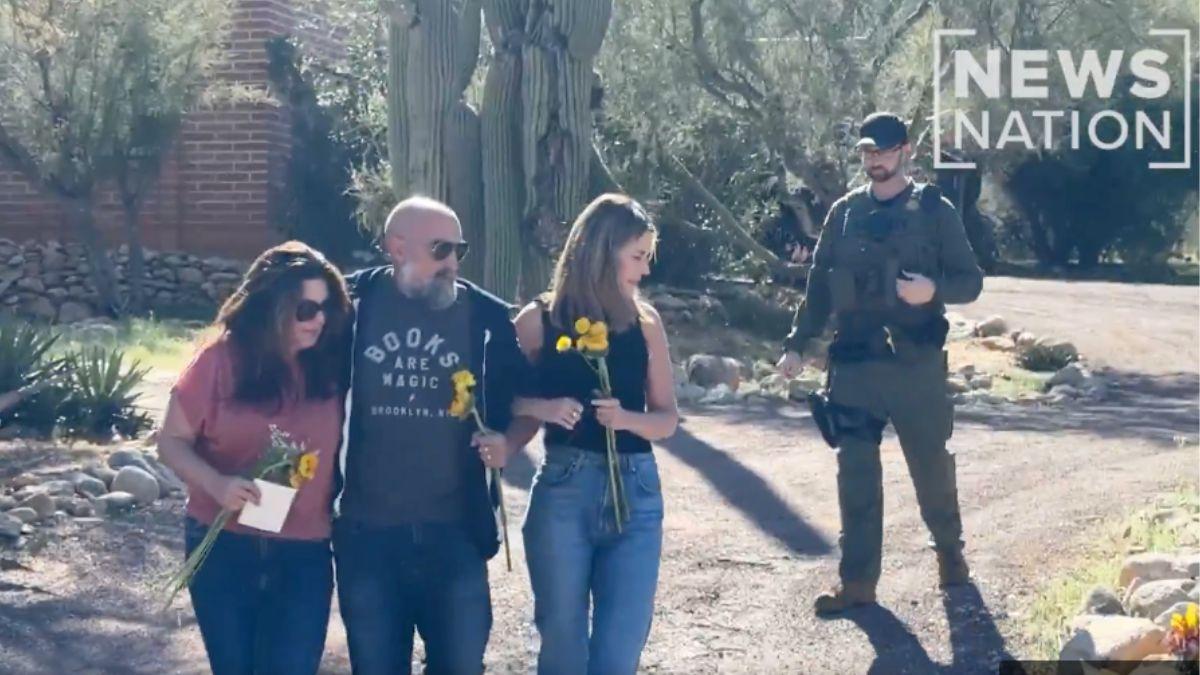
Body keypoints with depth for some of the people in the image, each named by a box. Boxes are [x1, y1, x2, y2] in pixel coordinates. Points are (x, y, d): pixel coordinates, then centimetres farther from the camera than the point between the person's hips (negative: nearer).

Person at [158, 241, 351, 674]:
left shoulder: (333, 363, -3)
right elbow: (172, 441, -4)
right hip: (223, 545, 0)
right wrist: (216, 483, -20)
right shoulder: (222, 358, -7)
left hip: (305, 553, 0)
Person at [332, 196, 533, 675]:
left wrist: (507, 443, -8)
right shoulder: (353, 304, -4)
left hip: (455, 531, 0)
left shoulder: (485, 316, -1)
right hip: (366, 532, 0)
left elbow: (522, 400, 10)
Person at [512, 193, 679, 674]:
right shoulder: (539, 320, -1)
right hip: (563, 492, -2)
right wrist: (543, 407, -16)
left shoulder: (645, 321, 5)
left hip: (635, 493, 2)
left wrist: (626, 418, -11)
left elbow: (666, 418, 8)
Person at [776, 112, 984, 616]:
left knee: (931, 464, 8)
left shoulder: (934, 210, 0)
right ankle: (858, 580, 7)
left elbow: (971, 280, 1)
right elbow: (819, 284, 13)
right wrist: (797, 343, 8)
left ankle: (949, 552, 33)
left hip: (916, 362, -2)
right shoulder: (845, 212, 9)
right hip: (854, 363, 2)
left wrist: (934, 289, -20)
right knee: (856, 474, 1)